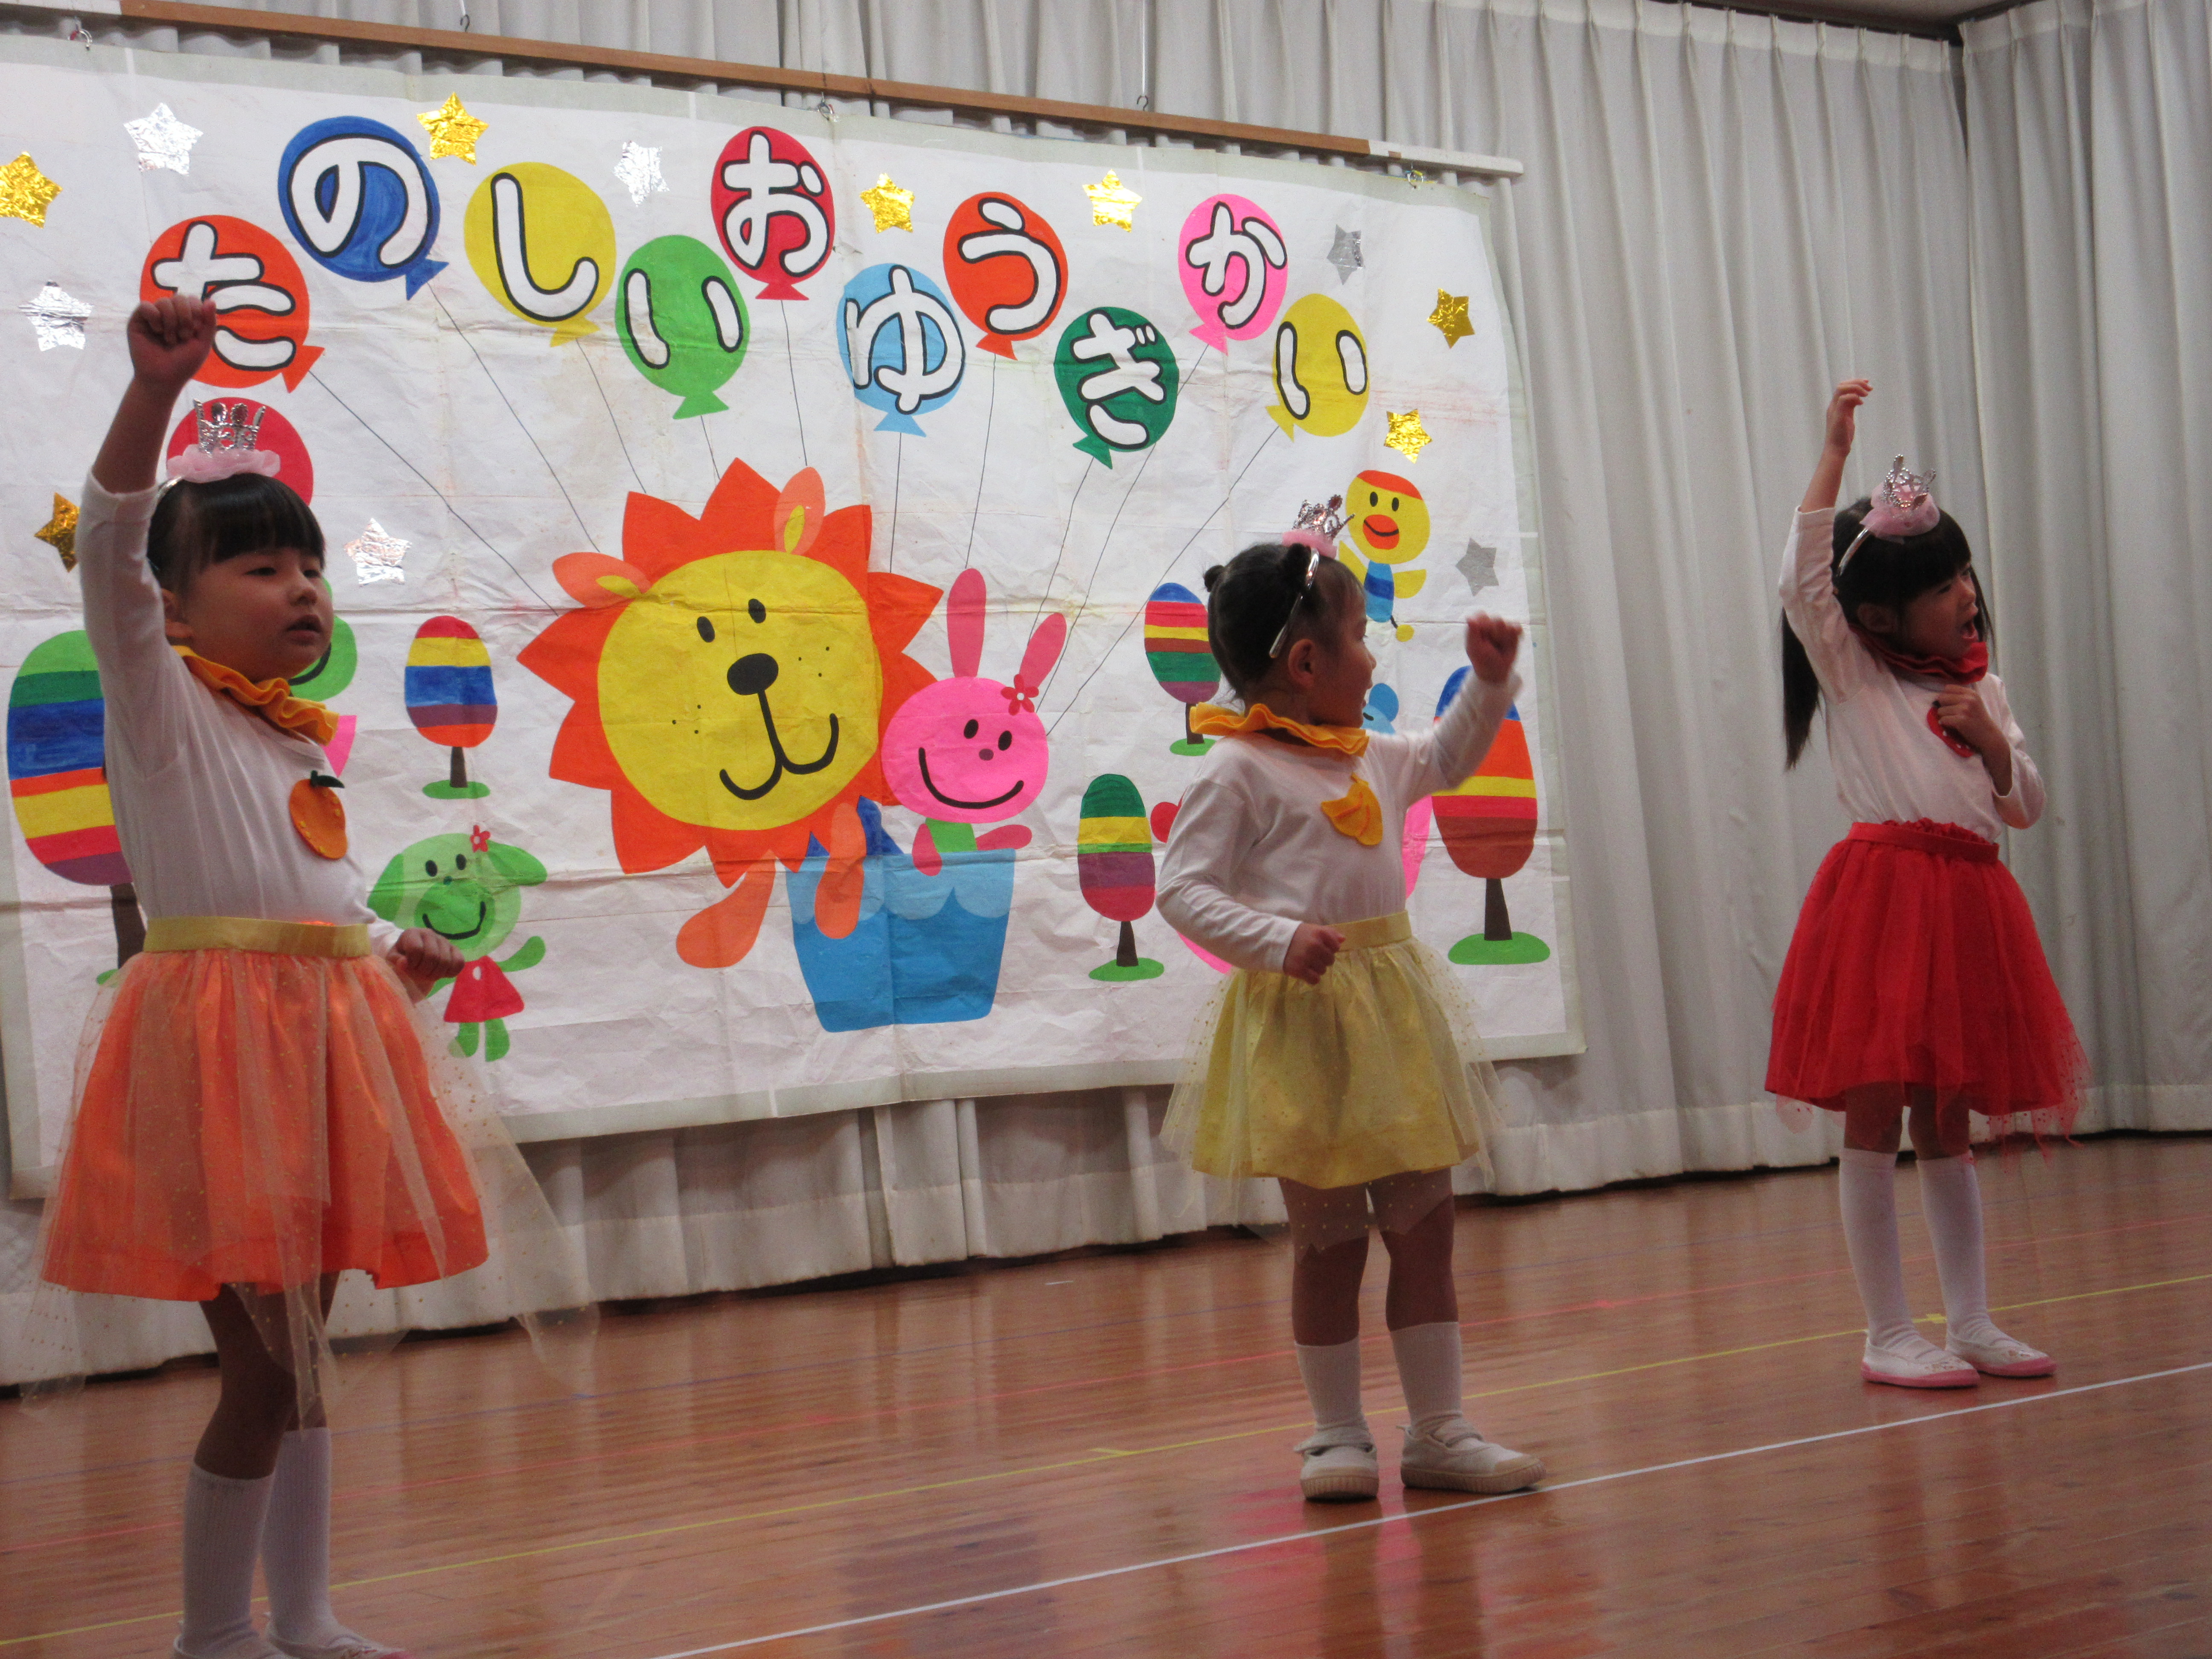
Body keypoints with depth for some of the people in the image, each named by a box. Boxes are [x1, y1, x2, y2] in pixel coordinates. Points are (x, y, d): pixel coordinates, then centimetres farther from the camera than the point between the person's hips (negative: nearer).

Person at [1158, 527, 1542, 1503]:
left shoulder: (1374, 760, 12)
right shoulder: (1238, 773, -11)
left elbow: (1445, 761, 34)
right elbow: (1183, 889, -15)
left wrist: (1491, 682, 23)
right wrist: (1278, 940, -27)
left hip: (1392, 1010, 7)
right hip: (1300, 1022, -7)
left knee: (1425, 1228, 7)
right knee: (1330, 1240, 2)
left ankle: (1438, 1431, 14)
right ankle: (1338, 1435, 15)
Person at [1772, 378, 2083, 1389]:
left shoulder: (1979, 688, 17)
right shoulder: (1852, 671, 2)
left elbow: (2025, 808, 17)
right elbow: (1803, 580, -14)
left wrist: (1994, 743, -3)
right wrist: (1836, 453, -12)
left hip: (1970, 904, 5)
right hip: (1883, 895, -5)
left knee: (1948, 1123, 12)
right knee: (1874, 1117, -3)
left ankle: (1970, 1324, 16)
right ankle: (1887, 1336, 2)